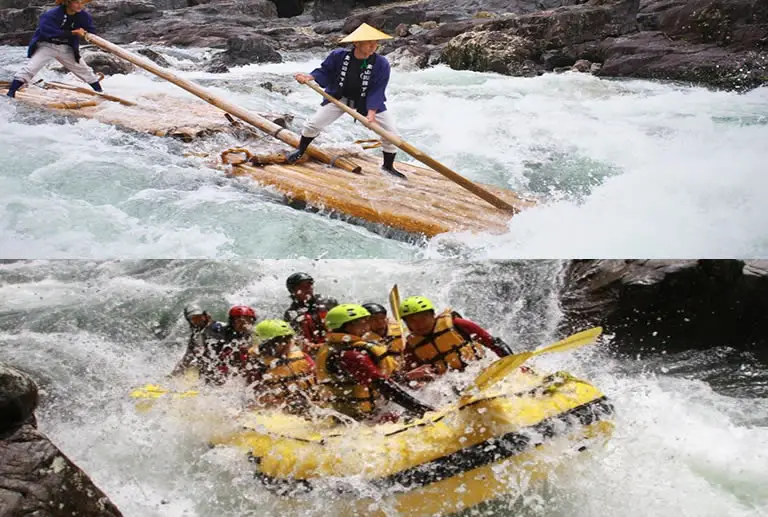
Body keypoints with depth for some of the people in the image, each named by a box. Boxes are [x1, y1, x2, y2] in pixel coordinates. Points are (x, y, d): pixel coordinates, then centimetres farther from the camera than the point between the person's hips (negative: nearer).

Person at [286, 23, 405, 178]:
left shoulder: (381, 64, -22)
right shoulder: (338, 56, -18)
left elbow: (377, 90, -21)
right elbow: (325, 72, -5)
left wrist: (371, 112, -31)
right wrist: (310, 77, -24)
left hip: (368, 103, 0)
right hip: (339, 98, 0)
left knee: (391, 133, -6)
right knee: (313, 124, -2)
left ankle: (388, 166, 18)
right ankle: (300, 152, 28)